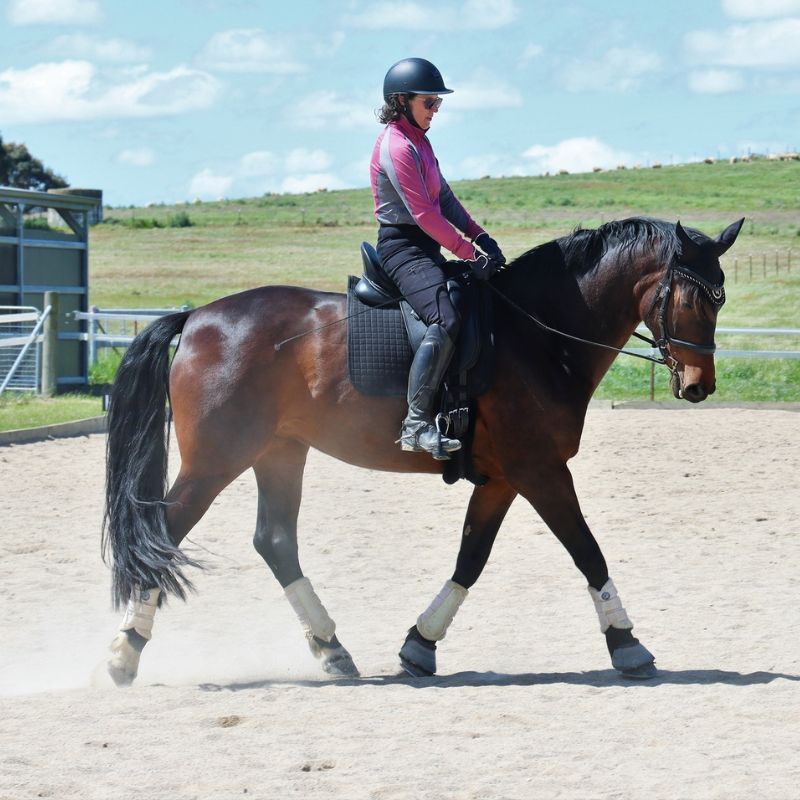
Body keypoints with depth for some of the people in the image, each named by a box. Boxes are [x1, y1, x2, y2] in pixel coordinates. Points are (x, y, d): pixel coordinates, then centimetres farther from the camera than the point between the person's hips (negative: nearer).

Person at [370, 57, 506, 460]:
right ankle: (417, 423, -33)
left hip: (427, 250, 11)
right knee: (445, 320, -30)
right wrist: (470, 253, -16)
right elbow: (425, 214, -19)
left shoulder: (418, 141, 16)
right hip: (403, 248, -11)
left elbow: (444, 197, 17)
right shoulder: (397, 147, -16)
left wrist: (480, 237, 5)